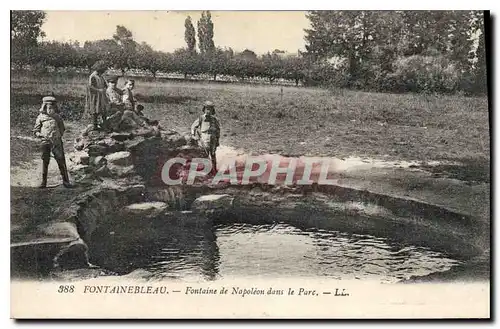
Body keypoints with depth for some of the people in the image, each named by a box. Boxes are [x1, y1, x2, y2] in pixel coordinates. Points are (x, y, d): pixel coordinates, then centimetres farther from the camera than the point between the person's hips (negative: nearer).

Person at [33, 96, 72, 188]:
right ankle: (43, 182, 14)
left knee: (61, 161, -2)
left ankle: (65, 181, 4)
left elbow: (62, 129, 19)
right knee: (45, 162, 5)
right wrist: (41, 135, -11)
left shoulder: (57, 117, 7)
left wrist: (59, 137, 5)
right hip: (45, 143, -1)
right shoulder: (41, 117, 3)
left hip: (56, 143, 1)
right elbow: (35, 131, 7)